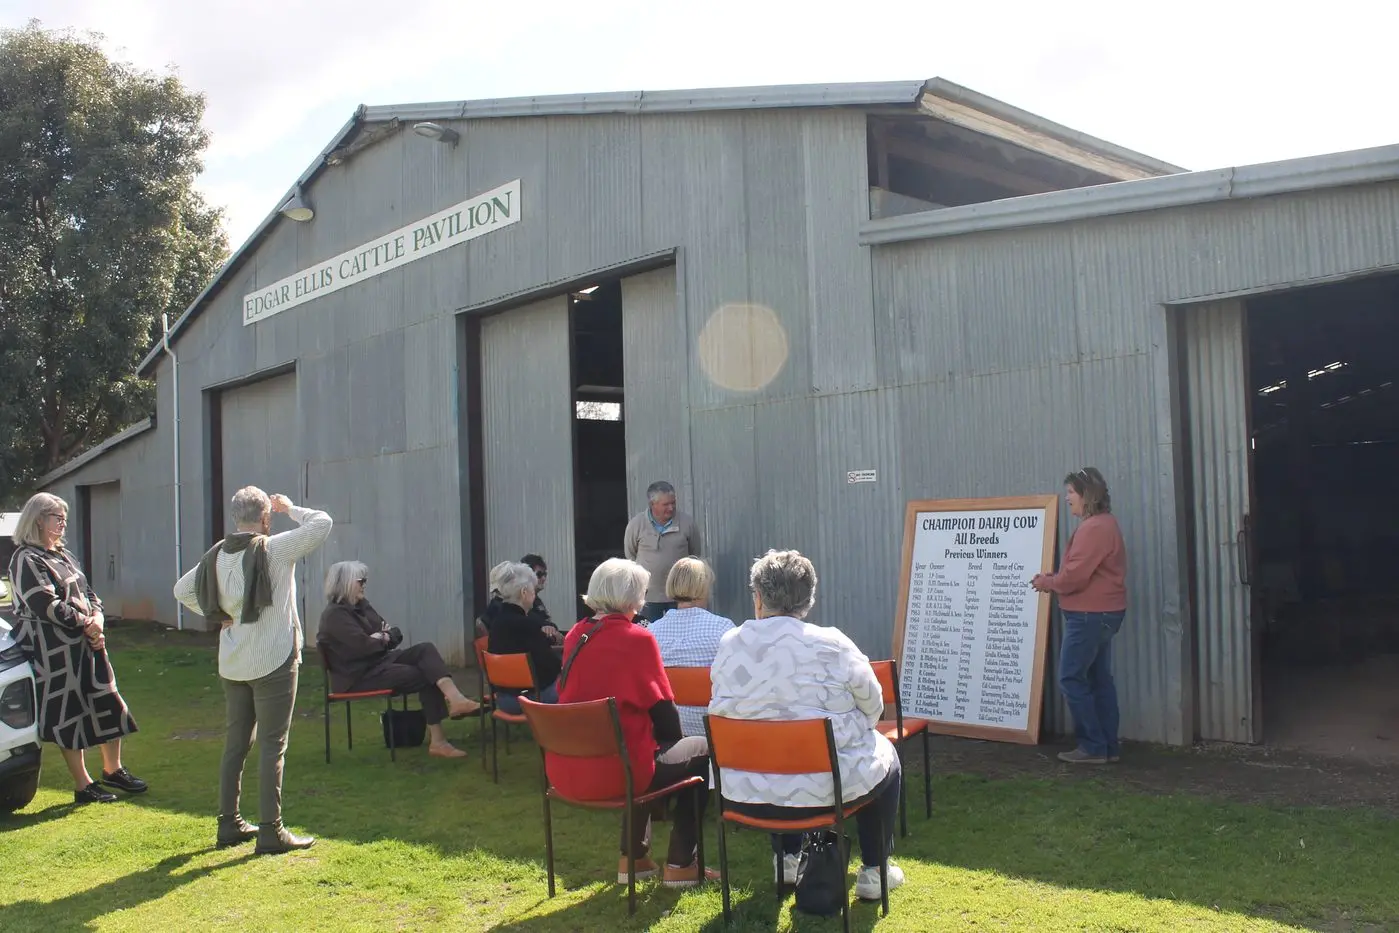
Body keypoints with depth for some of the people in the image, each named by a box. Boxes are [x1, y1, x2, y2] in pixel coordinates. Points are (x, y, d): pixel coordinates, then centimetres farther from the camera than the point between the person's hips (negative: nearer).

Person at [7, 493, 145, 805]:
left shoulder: (62, 554, 16)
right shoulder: (26, 560, -11)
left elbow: (87, 592, 16)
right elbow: (47, 606, -19)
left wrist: (97, 619, -3)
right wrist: (86, 624, -14)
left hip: (86, 642, 9)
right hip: (54, 650, -8)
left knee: (109, 704, 12)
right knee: (69, 714, 0)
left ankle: (112, 769, 27)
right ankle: (83, 785, 10)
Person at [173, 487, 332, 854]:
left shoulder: (218, 555, 4)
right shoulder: (275, 549, -14)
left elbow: (182, 589, 13)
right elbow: (322, 523, -15)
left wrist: (217, 616, 12)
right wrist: (291, 508, 1)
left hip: (232, 665, 6)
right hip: (273, 662, -6)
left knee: (235, 743, 15)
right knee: (272, 746, -1)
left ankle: (229, 823, 23)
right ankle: (271, 831, 1)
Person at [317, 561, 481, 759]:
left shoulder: (362, 605, 14)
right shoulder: (335, 615, -13)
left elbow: (397, 634, 13)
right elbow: (363, 646, -25)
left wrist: (384, 637, -10)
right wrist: (383, 639, -5)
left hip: (381, 661, 8)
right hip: (359, 675, -8)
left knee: (426, 648, -17)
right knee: (426, 677, -19)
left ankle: (454, 698, -35)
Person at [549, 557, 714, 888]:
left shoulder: (575, 636, 6)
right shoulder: (637, 639, -12)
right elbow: (664, 711, -7)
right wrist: (670, 741, 16)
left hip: (565, 773, 7)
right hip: (613, 773, -7)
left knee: (647, 747, 34)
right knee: (701, 750, 16)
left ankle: (633, 857, 35)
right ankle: (681, 864, 19)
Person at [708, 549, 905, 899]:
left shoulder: (728, 646, -6)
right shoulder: (832, 646, -15)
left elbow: (723, 708, 7)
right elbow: (873, 708, -2)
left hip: (746, 794, 4)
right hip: (825, 788, -3)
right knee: (885, 756, 27)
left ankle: (786, 859, 45)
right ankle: (873, 872, 31)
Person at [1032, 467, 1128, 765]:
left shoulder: (1093, 528, -18)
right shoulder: (1103, 524, 16)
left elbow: (1075, 575, -23)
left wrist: (1048, 582, -5)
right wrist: (1052, 579, 4)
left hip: (1090, 615, -11)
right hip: (1101, 613, 11)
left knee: (1071, 679, -5)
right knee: (1099, 679, 12)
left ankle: (1092, 746, -1)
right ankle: (1108, 746, 16)